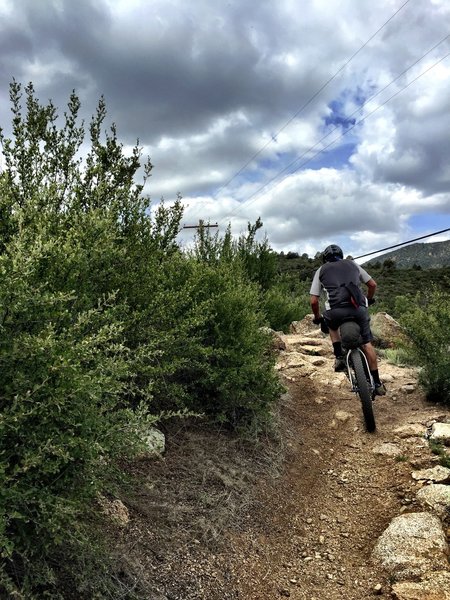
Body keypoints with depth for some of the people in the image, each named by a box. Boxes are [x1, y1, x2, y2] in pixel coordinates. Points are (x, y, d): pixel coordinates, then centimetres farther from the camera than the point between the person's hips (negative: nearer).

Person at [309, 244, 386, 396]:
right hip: (359, 308, 1)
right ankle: (377, 383, 20)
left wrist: (317, 318, 31)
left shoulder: (321, 270, 20)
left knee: (332, 325, 34)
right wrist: (369, 300, 45)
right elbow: (373, 284, 26)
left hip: (336, 310, -1)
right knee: (366, 343, 17)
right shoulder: (352, 264, 25)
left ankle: (339, 357, 20)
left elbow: (314, 301, 14)